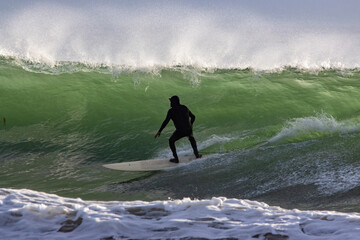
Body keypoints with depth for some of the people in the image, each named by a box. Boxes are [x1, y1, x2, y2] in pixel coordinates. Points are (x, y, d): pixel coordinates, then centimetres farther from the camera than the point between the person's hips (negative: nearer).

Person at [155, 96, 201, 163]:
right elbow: (193, 116, 22)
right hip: (189, 130, 5)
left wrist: (159, 131, -4)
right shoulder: (185, 108, 12)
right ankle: (197, 154, 32)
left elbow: (166, 122, -10)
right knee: (191, 138, 36)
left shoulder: (171, 111, -4)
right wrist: (191, 124, 41)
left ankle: (176, 159, 16)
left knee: (171, 141, 20)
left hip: (180, 131, -5)